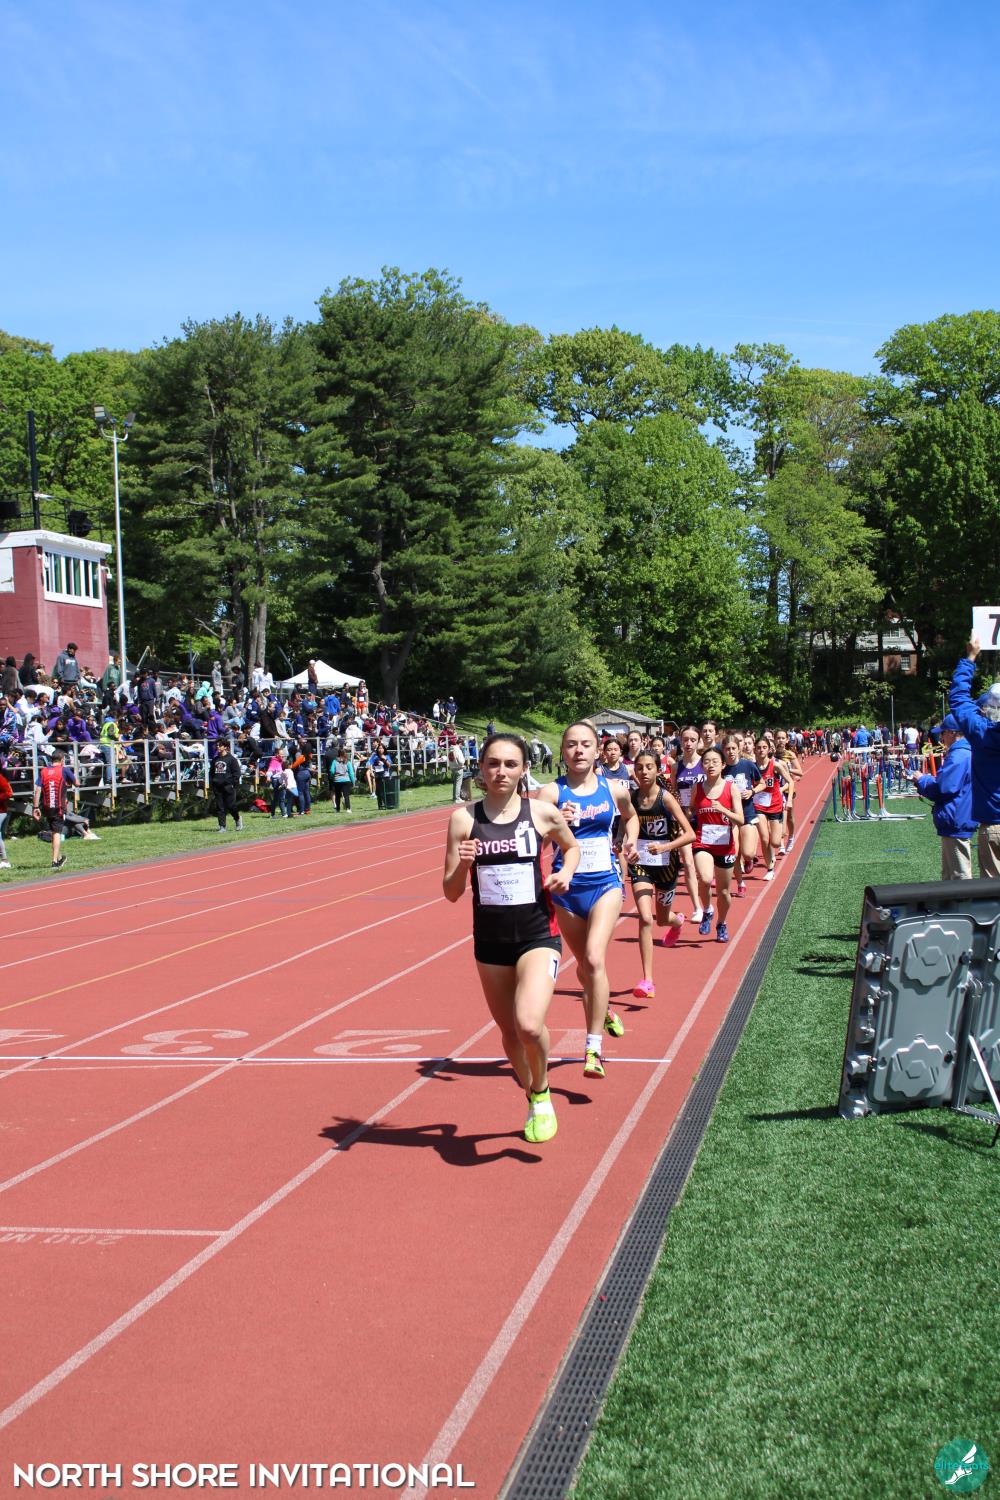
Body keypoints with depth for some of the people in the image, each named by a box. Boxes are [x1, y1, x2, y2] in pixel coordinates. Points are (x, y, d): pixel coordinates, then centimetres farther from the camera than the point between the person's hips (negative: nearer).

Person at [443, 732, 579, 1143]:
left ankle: (541, 1093, 9)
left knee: (529, 1025, -21)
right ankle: (533, 1101, 41)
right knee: (509, 1032, 13)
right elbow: (451, 893, 0)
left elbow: (571, 846, 18)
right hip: (490, 938, 3)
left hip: (538, 934, -2)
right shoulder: (464, 818, -3)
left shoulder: (542, 813, -4)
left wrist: (566, 873, -2)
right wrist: (463, 863, -20)